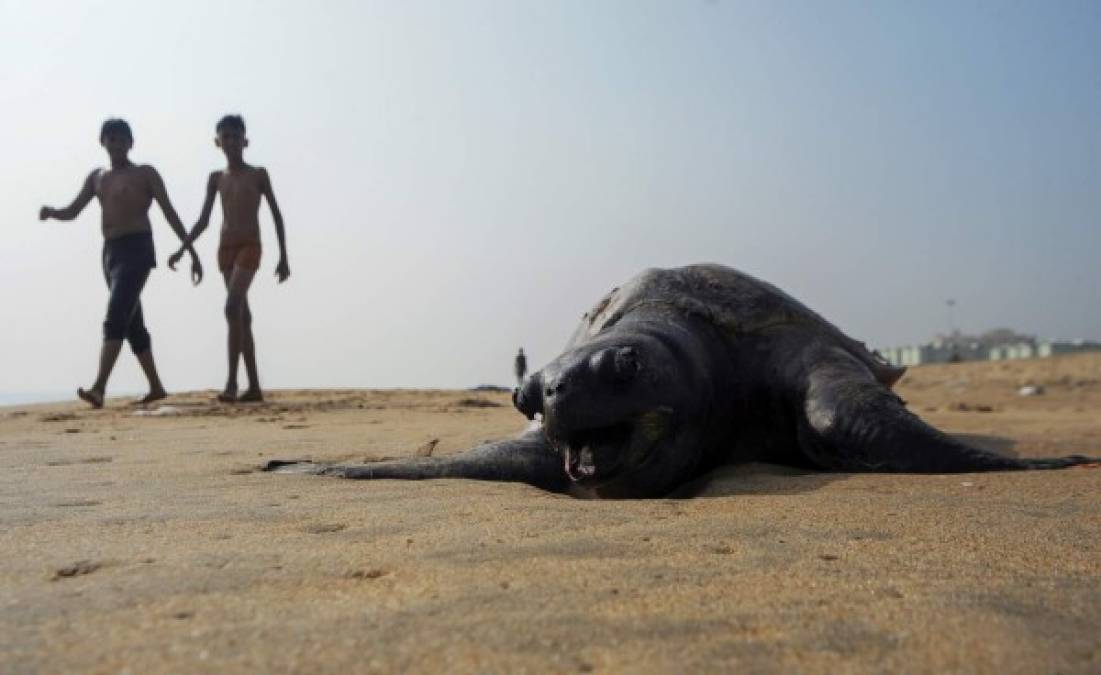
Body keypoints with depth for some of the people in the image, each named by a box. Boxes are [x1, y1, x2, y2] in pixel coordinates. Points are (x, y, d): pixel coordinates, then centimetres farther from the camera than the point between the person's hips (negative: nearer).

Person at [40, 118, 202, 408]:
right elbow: (72, 212, 19)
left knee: (116, 318, -20)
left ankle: (99, 388, -30)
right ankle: (156, 387, 20)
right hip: (111, 252, 7)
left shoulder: (145, 173, 4)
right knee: (132, 323, 11)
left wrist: (192, 251, -4)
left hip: (137, 249, -7)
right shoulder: (97, 177, 20)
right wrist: (51, 212, -5)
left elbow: (170, 213, 1)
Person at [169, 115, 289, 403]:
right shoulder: (216, 178, 14)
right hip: (225, 249, 5)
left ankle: (231, 381, -22)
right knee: (242, 316, 6)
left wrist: (283, 257, -3)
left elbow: (276, 215, 2)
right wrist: (181, 250, 4)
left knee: (233, 307, -22)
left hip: (250, 247, -5)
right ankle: (254, 386, 9)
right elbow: (203, 220, 15)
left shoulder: (258, 174, 3)